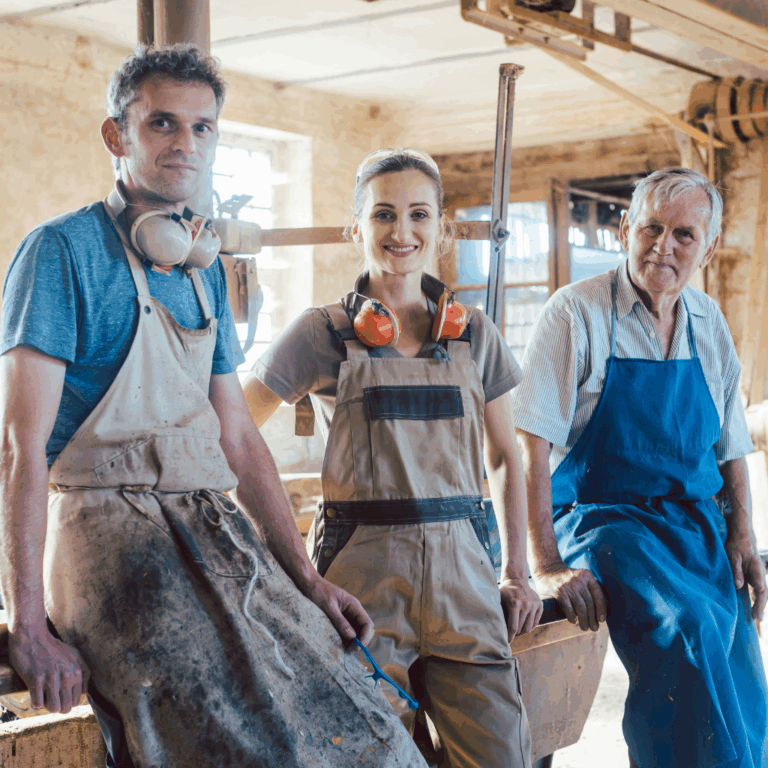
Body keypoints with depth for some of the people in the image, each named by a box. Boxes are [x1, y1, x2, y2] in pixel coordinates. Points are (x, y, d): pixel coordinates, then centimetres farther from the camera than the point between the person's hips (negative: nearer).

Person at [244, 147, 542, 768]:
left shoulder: (475, 334, 11)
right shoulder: (324, 333, 2)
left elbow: (504, 457, 17)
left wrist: (518, 572, 10)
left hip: (461, 568, 3)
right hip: (362, 571, -2)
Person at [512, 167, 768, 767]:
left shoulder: (710, 323, 10)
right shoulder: (577, 312, -7)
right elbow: (530, 447, -13)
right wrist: (546, 568, -20)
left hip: (697, 523, 5)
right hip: (602, 517, -5)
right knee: (688, 624, -32)